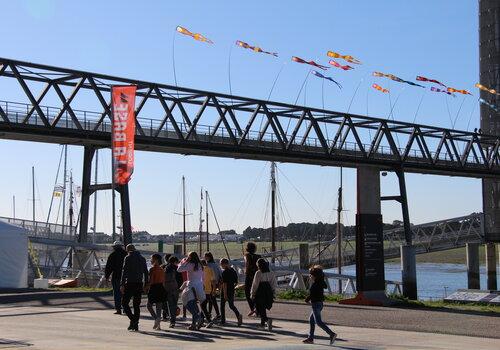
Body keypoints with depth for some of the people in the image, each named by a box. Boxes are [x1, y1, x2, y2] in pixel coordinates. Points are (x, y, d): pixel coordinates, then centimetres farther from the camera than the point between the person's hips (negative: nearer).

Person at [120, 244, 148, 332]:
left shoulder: (128, 258, -4)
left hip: (130, 284, -5)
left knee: (124, 302, 3)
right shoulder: (142, 258, 12)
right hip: (139, 284, 5)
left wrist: (122, 284, -12)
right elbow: (146, 272, 13)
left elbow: (124, 272, -11)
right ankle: (136, 324, 9)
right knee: (137, 305, 10)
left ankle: (133, 320, -13)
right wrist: (146, 284, 17)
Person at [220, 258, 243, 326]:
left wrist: (225, 294, -20)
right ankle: (238, 315, -10)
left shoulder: (224, 272, -16)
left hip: (225, 291, -6)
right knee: (231, 305, 15)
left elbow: (224, 283, -20)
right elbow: (236, 282, 11)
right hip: (231, 291, 6)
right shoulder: (233, 271, 6)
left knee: (222, 306, 10)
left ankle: (223, 321, 15)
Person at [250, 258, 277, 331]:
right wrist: (273, 294, 12)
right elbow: (274, 285, 5)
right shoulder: (271, 273, 3)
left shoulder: (258, 273, -11)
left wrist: (252, 294, 0)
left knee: (260, 309, 0)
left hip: (260, 293, -5)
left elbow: (255, 284, -9)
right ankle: (262, 323, 29)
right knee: (263, 308, 21)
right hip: (268, 293, 5)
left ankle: (267, 320, -24)